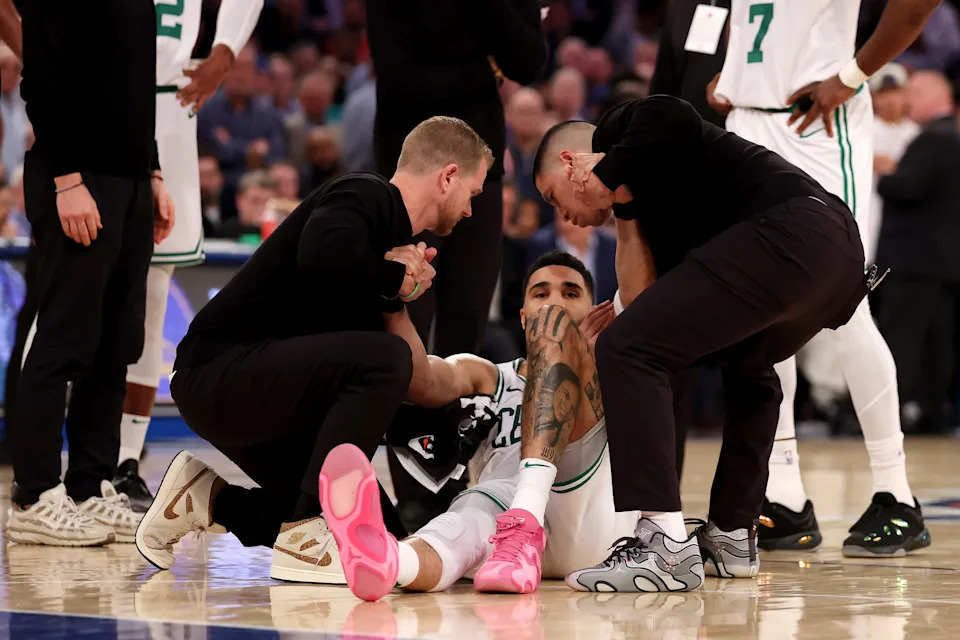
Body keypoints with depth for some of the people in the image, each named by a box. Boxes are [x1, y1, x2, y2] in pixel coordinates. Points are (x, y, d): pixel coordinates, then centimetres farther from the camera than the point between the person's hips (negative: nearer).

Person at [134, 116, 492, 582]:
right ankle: (303, 537, -25)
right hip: (220, 371, -10)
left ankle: (210, 500, 14)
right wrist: (394, 278, -17)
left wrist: (404, 285, -3)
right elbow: (323, 254, -36)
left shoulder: (386, 222, 17)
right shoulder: (364, 195, -11)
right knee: (384, 358, -30)